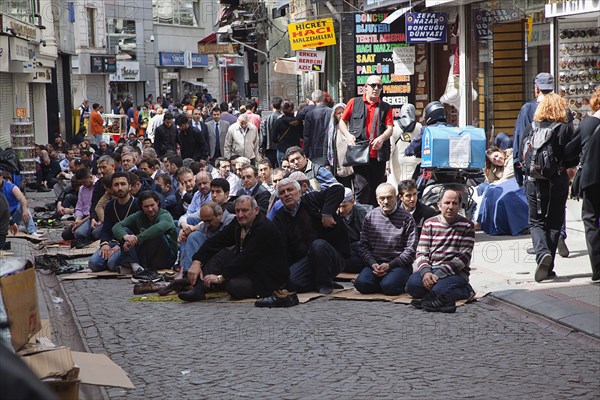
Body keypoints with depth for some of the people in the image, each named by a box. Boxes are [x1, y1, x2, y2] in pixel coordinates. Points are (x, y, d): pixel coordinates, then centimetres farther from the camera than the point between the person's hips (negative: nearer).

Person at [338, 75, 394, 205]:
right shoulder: (354, 103, 9)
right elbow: (342, 122, 14)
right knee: (362, 187, -11)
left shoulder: (385, 107, 13)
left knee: (376, 189, 8)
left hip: (378, 155, 3)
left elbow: (390, 128, 5)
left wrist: (382, 138, -16)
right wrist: (348, 135, -5)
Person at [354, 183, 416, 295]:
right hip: (375, 263, 3)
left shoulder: (406, 218, 1)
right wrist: (373, 264, -9)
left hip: (399, 265, -3)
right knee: (361, 284, -25)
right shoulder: (370, 217, 11)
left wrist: (389, 265, -12)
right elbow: (363, 245, 9)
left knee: (388, 286, -31)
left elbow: (410, 249, -2)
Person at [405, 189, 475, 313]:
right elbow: (421, 253, 5)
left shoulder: (467, 226, 1)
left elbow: (464, 257, -8)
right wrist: (425, 272, -18)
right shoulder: (429, 224, 11)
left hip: (457, 272, -5)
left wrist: (439, 274, -19)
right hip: (431, 270, 5)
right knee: (412, 284, -27)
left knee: (439, 289, -37)